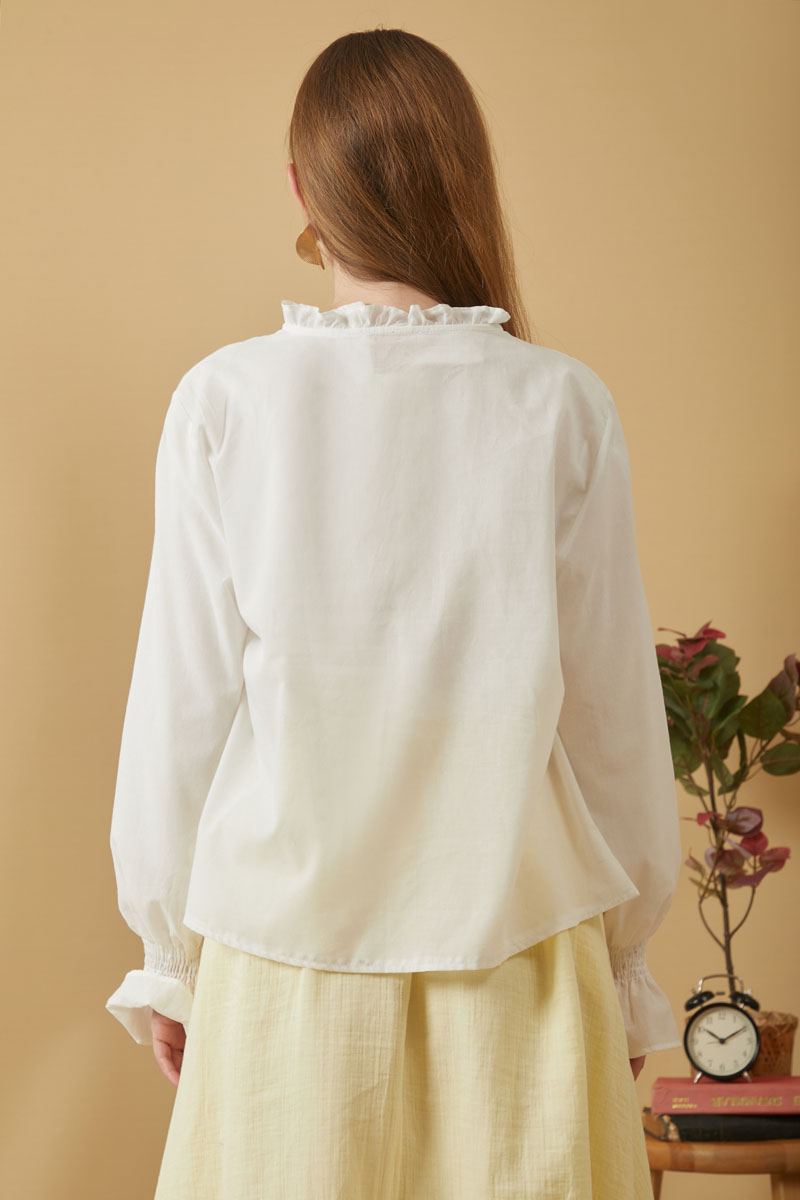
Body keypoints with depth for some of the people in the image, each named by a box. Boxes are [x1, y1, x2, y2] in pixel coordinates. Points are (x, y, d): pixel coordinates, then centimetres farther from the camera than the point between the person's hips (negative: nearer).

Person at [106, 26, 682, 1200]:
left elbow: (182, 709, -3)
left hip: (288, 951, 0)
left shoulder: (225, 402, -8)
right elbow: (615, 715, -2)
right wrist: (622, 962, 12)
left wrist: (170, 958, 10)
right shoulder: (562, 408, -8)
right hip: (513, 939, 0)